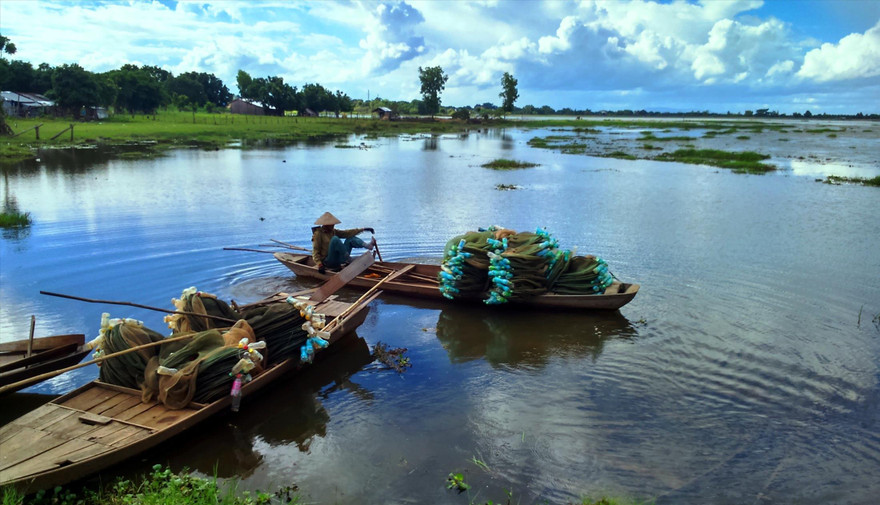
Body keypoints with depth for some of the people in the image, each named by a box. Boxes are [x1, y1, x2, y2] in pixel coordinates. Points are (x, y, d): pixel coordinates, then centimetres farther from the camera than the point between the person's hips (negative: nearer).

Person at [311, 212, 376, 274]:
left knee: (350, 238, 3)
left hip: (338, 260, 8)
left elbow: (346, 233, 3)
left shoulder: (333, 231, 13)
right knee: (335, 239, -27)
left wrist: (362, 229, -6)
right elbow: (315, 251, -14)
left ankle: (368, 245, -24)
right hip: (328, 262, -8)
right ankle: (348, 259, -28)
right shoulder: (318, 234, -8)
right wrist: (319, 265, -29)